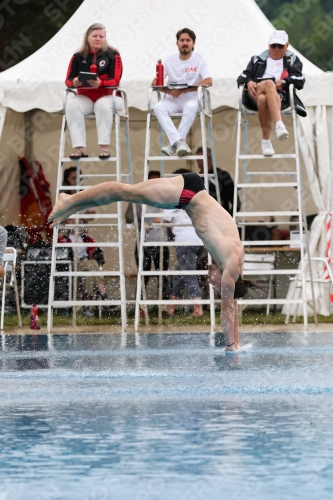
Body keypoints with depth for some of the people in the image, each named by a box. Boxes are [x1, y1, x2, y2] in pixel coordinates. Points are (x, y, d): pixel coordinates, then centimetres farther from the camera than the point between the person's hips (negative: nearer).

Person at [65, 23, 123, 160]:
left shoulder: (113, 55, -1)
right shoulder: (78, 57, 6)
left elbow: (115, 80, -11)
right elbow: (68, 80, 0)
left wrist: (100, 83, -32)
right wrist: (74, 82, -25)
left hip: (108, 96, -2)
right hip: (85, 98, 2)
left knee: (102, 105, -37)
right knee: (72, 105, -29)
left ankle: (104, 147, -32)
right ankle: (80, 148, -31)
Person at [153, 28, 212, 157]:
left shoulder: (199, 59, 2)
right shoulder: (170, 60, 7)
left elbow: (208, 81, -10)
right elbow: (155, 82, 3)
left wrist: (187, 89, -22)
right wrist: (168, 90, -19)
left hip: (192, 98, -2)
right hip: (173, 99, 2)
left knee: (191, 107, -38)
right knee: (158, 107, -30)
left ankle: (173, 144, -36)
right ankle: (179, 142, -42)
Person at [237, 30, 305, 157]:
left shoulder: (292, 60, 28)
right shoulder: (258, 60, 34)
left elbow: (299, 81, 10)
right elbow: (242, 78, 22)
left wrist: (284, 81, -11)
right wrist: (248, 82, -3)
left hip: (281, 95, -1)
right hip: (255, 93, 1)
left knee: (263, 99, -40)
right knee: (269, 84, -38)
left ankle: (266, 140, -46)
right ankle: (279, 125, -50)